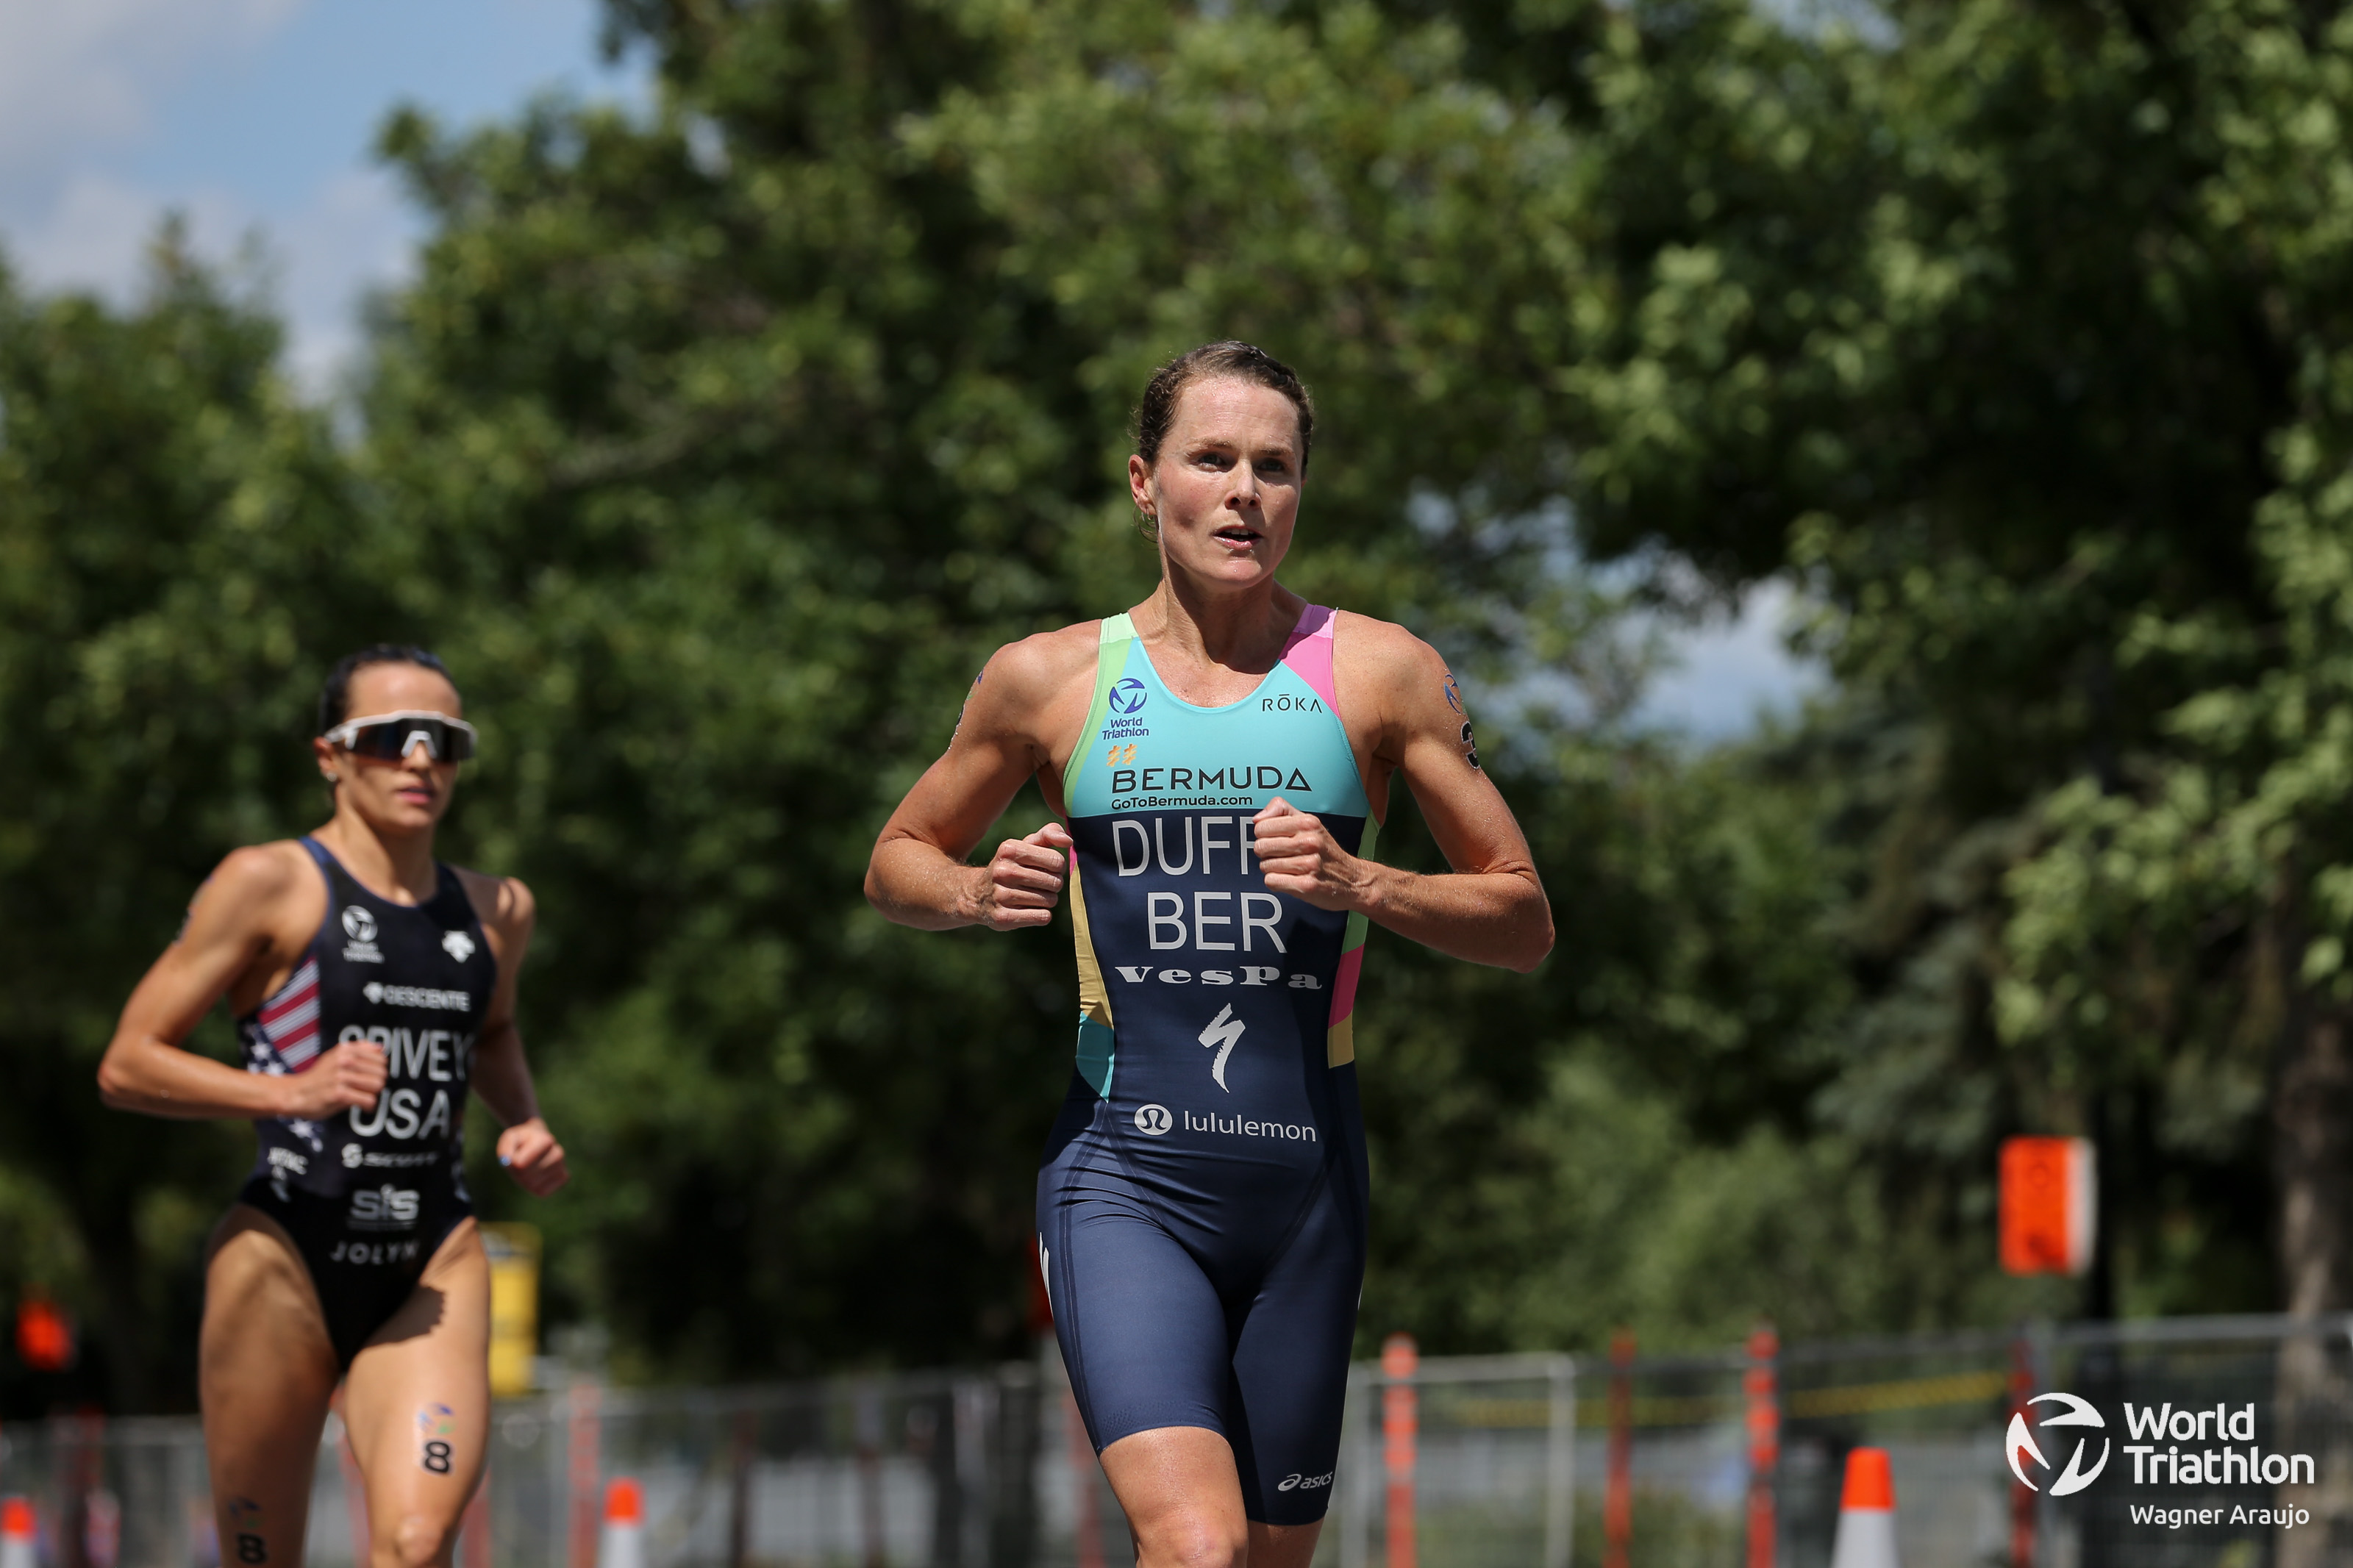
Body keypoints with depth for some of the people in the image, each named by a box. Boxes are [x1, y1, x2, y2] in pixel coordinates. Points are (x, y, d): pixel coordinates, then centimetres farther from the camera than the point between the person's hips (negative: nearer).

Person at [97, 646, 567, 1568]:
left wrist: (524, 1124, 14)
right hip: (285, 1260, -3)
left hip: (433, 1273, 3)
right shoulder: (269, 886, -4)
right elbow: (127, 1066, -7)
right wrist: (291, 1093, -20)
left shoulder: (495, 911, 12)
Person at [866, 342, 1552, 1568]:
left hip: (1306, 1183, 2)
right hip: (1123, 1175, -2)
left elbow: (1525, 924, 6)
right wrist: (982, 893, -4)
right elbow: (896, 867, 19)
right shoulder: (1049, 681, 5)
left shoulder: (1378, 673, 4)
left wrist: (1363, 886, -13)